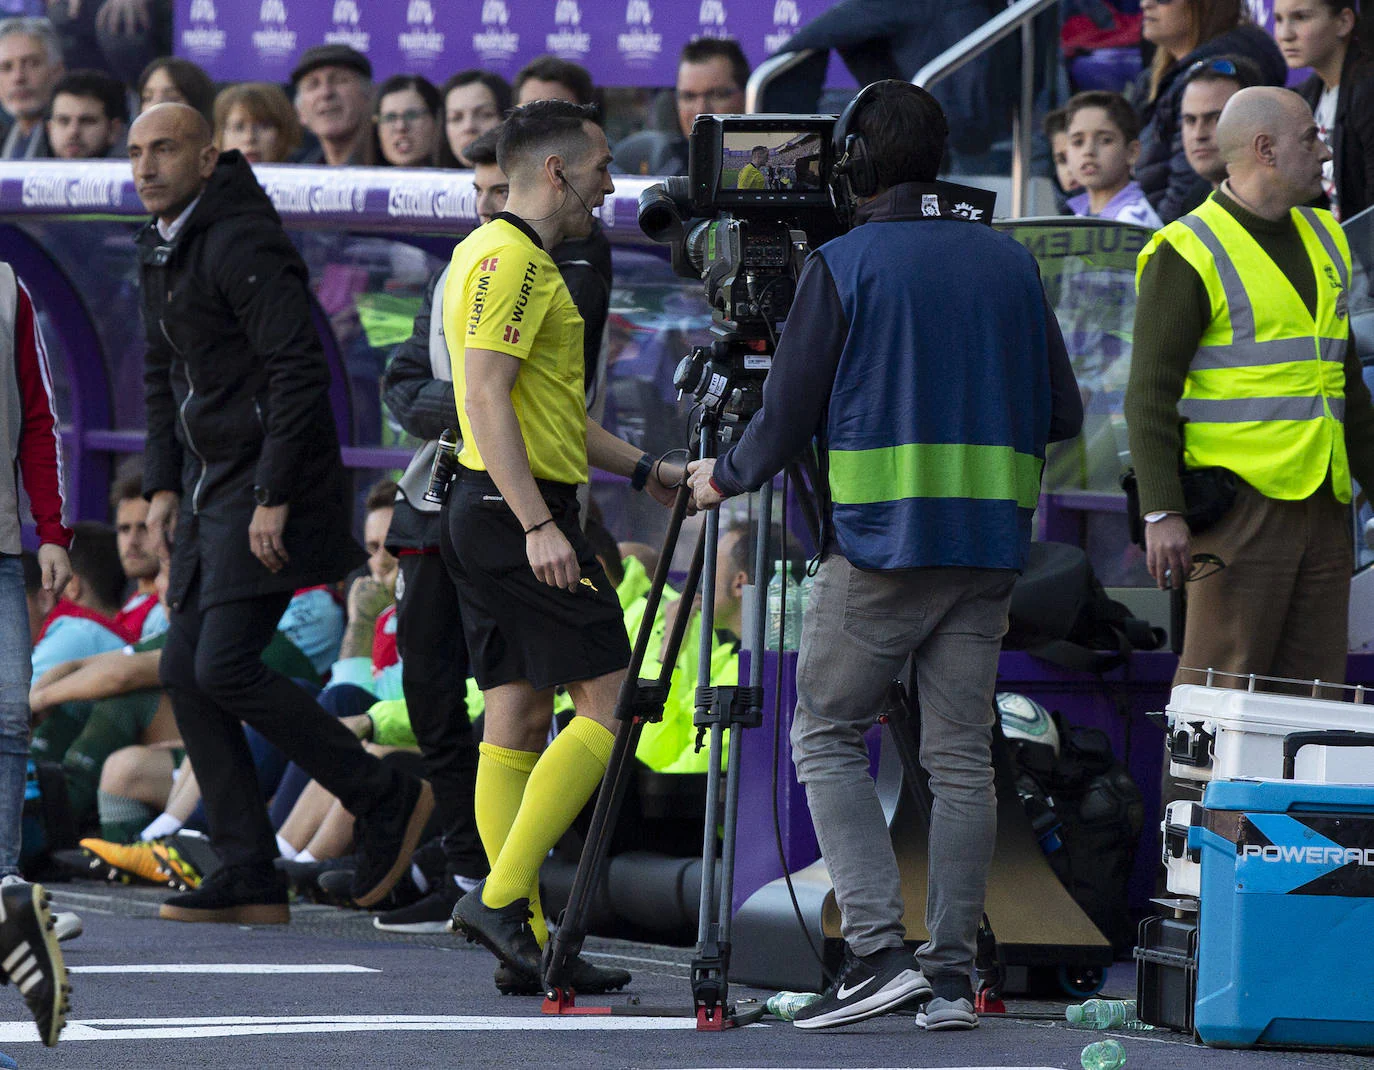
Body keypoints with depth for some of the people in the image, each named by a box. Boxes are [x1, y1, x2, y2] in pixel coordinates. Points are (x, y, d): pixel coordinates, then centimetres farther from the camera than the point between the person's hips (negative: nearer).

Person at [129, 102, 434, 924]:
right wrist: (164, 483, 14)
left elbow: (299, 370, -22)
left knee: (224, 669, -15)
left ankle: (386, 800, -1)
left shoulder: (242, 244, -17)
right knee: (186, 672, 3)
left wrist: (274, 498, -24)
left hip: (272, 487, -10)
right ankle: (249, 878, 5)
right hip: (212, 487, 10)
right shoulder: (163, 249, 13)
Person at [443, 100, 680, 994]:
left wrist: (645, 471, 24)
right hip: (520, 512, -11)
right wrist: (539, 525, -27)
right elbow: (486, 401, -22)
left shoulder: (511, 256, 20)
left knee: (519, 717, 7)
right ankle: (503, 894, -13)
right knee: (608, 701, -9)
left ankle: (524, 941, 6)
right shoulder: (511, 260, -13)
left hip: (490, 515, 11)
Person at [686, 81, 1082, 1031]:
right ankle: (953, 973, 3)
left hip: (880, 538, -4)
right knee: (961, 757, 6)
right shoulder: (1012, 264, 10)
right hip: (990, 544, 4)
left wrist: (725, 478, 16)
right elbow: (1063, 416, 13)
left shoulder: (845, 265, -4)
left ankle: (878, 948, -9)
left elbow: (788, 418, -3)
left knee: (828, 738, 5)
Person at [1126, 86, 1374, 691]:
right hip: (1241, 501, -7)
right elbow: (1149, 397, -9)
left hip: (1323, 505, 7)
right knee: (1222, 692, -10)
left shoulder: (1322, 239, 18)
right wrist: (1162, 513, -19)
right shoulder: (1190, 254, -5)